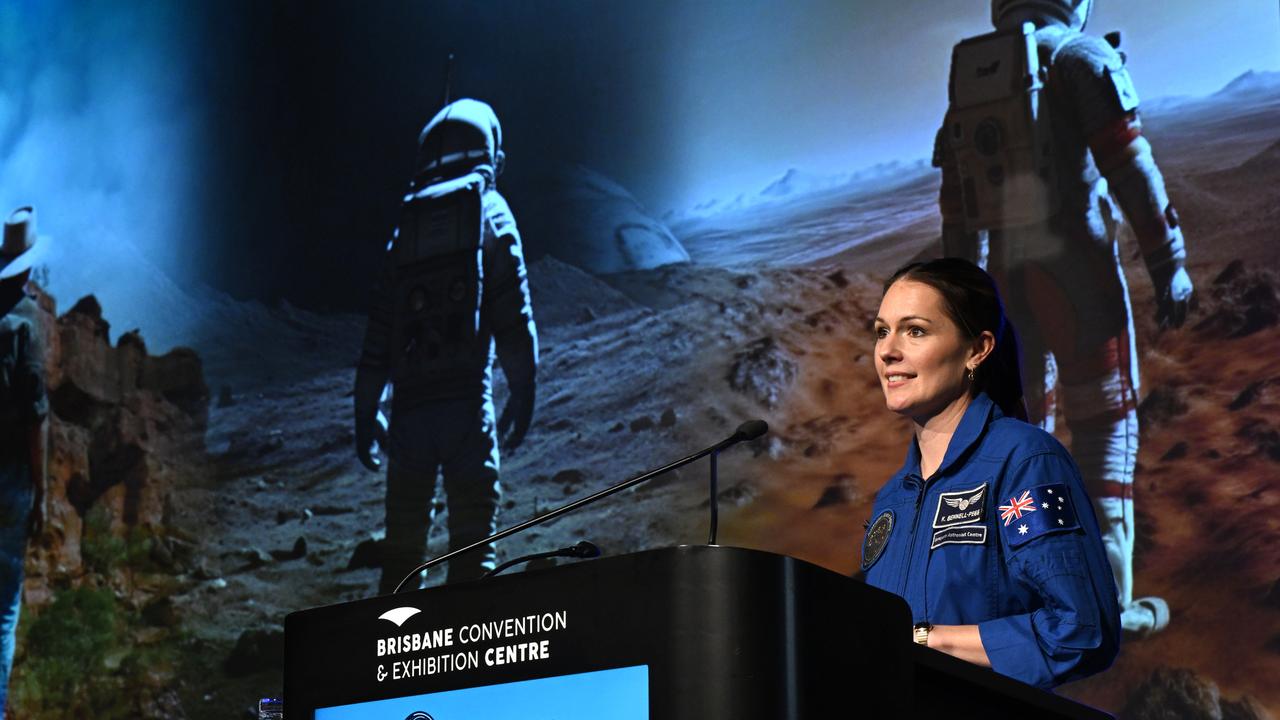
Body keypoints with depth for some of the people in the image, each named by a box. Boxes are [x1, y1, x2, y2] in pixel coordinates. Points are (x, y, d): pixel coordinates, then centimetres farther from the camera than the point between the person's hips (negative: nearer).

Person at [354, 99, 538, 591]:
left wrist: (366, 412, 18)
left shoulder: (408, 227, 17)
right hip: (465, 398, -4)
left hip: (409, 404, 4)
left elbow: (378, 331, 15)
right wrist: (523, 390, -5)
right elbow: (513, 311, -6)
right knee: (473, 542, -6)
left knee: (403, 542, 12)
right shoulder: (489, 210, 6)